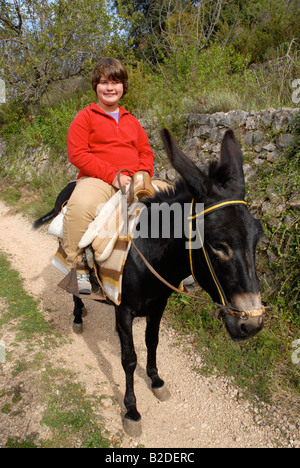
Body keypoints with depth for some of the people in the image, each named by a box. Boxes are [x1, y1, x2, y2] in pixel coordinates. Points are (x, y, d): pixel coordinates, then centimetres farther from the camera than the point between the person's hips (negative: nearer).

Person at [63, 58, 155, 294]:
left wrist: (143, 174, -4)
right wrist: (112, 175, -15)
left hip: (134, 182, 5)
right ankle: (79, 268, -19)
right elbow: (77, 153, -6)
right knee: (80, 206, -37)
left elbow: (146, 152, 20)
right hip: (97, 179, -4)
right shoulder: (86, 117, 5)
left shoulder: (131, 121, 21)